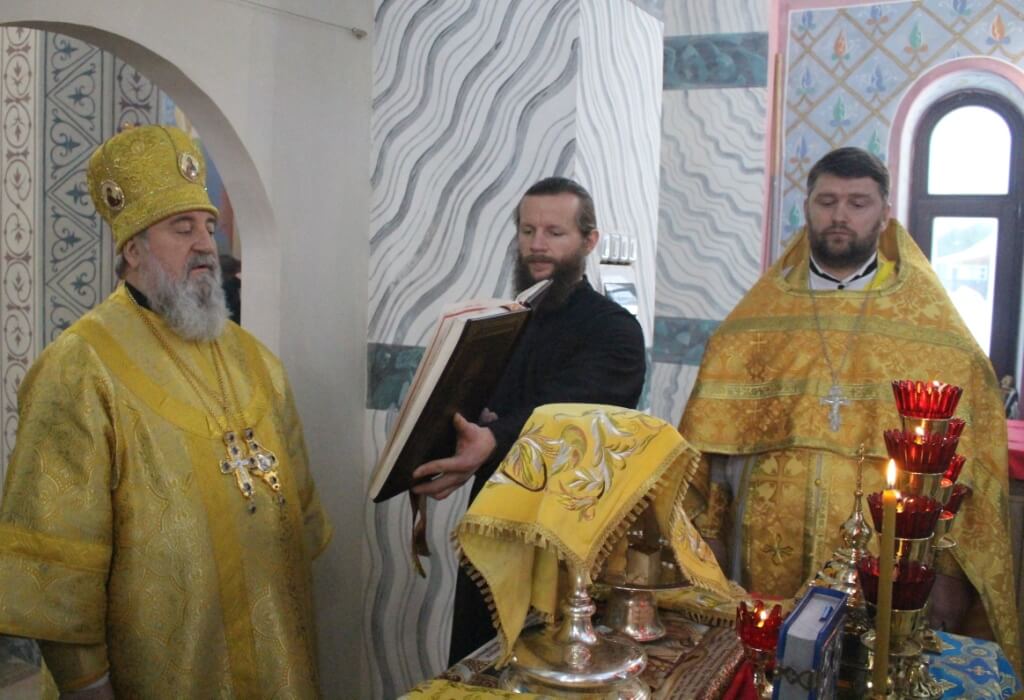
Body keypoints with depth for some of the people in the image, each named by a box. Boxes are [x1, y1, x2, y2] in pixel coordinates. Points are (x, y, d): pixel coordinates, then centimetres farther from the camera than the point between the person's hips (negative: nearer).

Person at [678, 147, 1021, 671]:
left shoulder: (935, 331, 0)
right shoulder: (755, 319, 4)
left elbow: (966, 458, -1)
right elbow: (709, 442, 4)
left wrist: (953, 572, -4)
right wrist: (702, 550, 1)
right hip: (764, 568, 1)